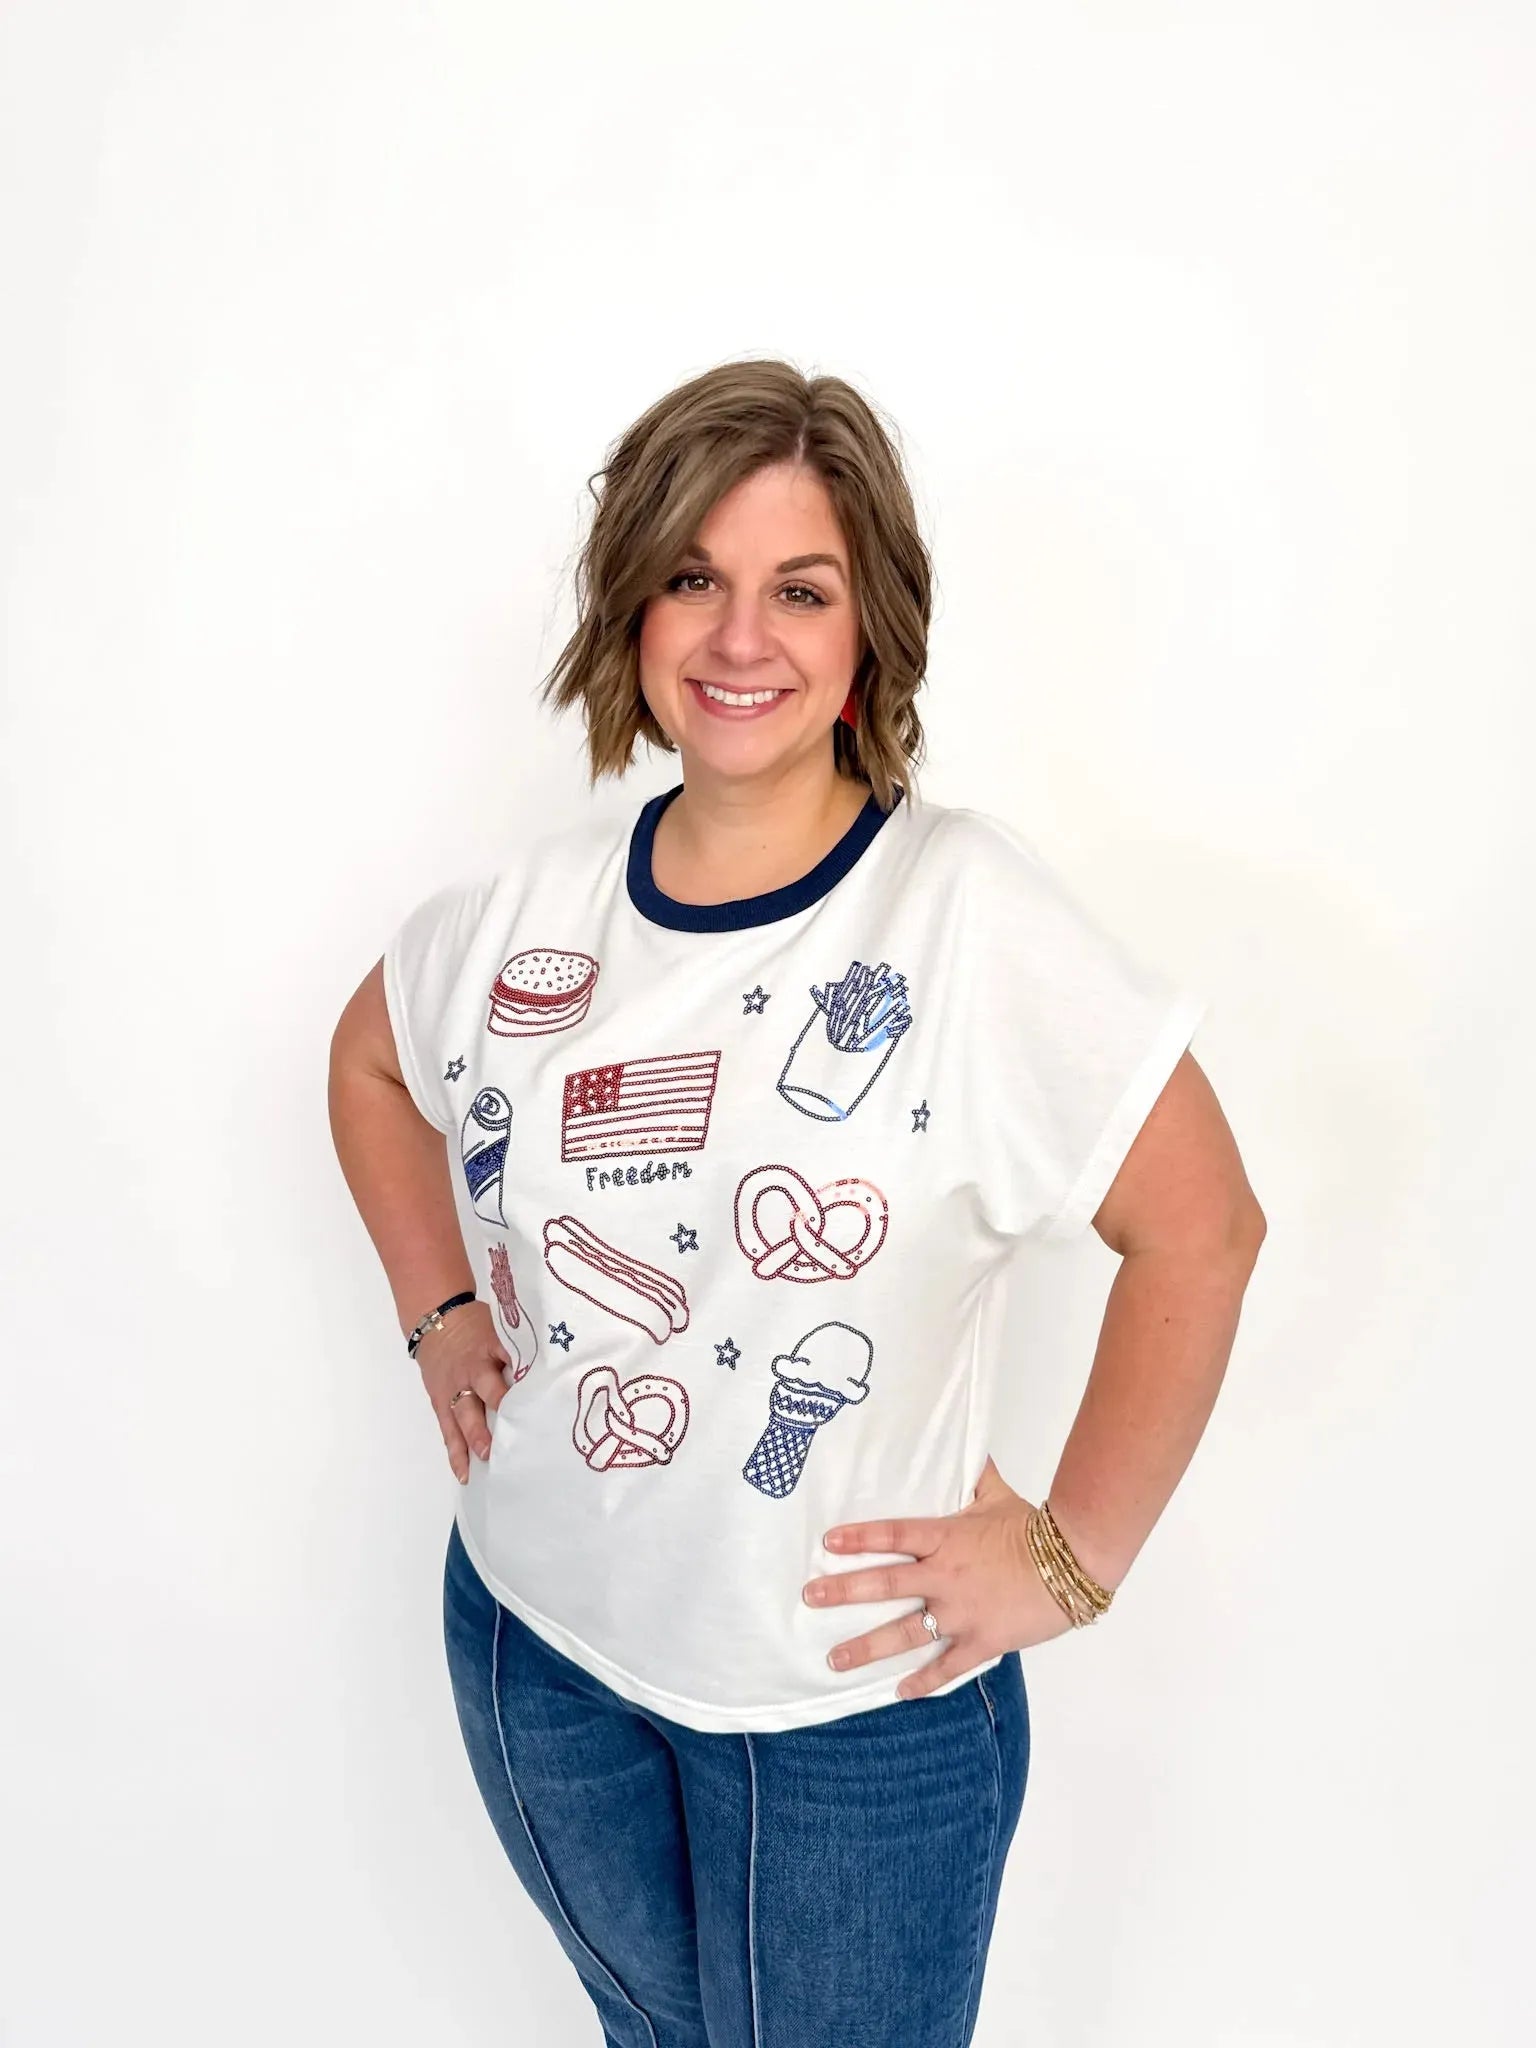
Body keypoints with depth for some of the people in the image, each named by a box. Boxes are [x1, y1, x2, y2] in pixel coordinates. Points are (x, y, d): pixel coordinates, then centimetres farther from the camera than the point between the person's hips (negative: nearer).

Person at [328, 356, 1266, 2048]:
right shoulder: (537, 904, -6)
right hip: (532, 1644, 5)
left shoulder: (966, 911, -21)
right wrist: (438, 1311, 5)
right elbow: (371, 1058, 14)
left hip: (852, 1706, -4)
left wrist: (1073, 1553, -13)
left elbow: (1199, 1227, -16)